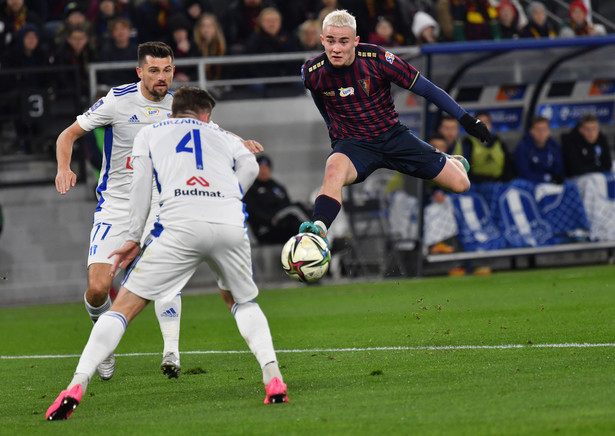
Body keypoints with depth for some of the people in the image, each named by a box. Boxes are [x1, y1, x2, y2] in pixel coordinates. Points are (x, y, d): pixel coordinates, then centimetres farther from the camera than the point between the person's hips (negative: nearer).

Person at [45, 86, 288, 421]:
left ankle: (76, 386, -9)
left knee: (124, 307, 5)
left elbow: (140, 183, 15)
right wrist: (221, 203, 16)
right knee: (243, 302, 28)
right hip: (231, 225, 2)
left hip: (179, 226, -2)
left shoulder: (149, 134, 28)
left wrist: (133, 240, 16)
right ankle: (273, 378, 8)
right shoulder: (222, 136, 31)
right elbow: (249, 166, 11)